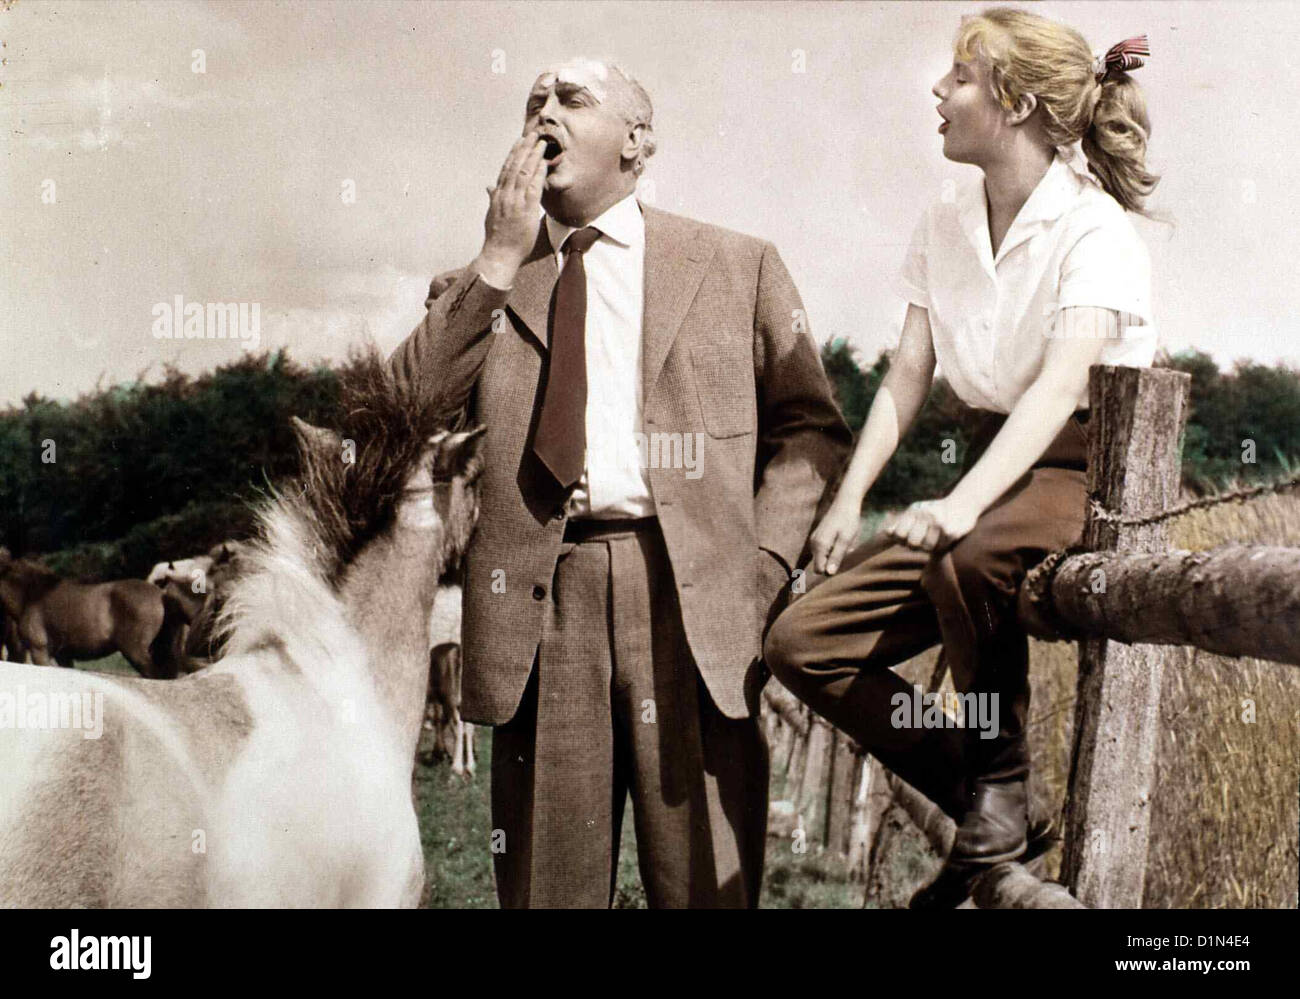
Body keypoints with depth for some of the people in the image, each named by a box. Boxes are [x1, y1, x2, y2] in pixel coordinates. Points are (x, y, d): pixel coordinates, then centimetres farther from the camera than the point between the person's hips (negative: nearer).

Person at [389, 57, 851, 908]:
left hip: (691, 596, -1)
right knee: (547, 884, 8)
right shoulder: (484, 284, 16)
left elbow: (810, 428, 10)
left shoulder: (738, 267, 13)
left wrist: (759, 565, -4)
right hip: (537, 604, 2)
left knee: (704, 883, 2)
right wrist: (503, 259, -1)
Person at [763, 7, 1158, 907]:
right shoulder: (943, 227, 9)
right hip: (994, 473, 7)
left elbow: (1061, 383, -27)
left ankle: (1001, 787, -14)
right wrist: (849, 498, -9)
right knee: (804, 643, -9)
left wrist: (965, 502, -41)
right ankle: (989, 817, 0)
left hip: (1087, 473, -7)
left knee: (966, 562, -41)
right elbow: (908, 377, 5)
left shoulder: (1095, 228, -12)